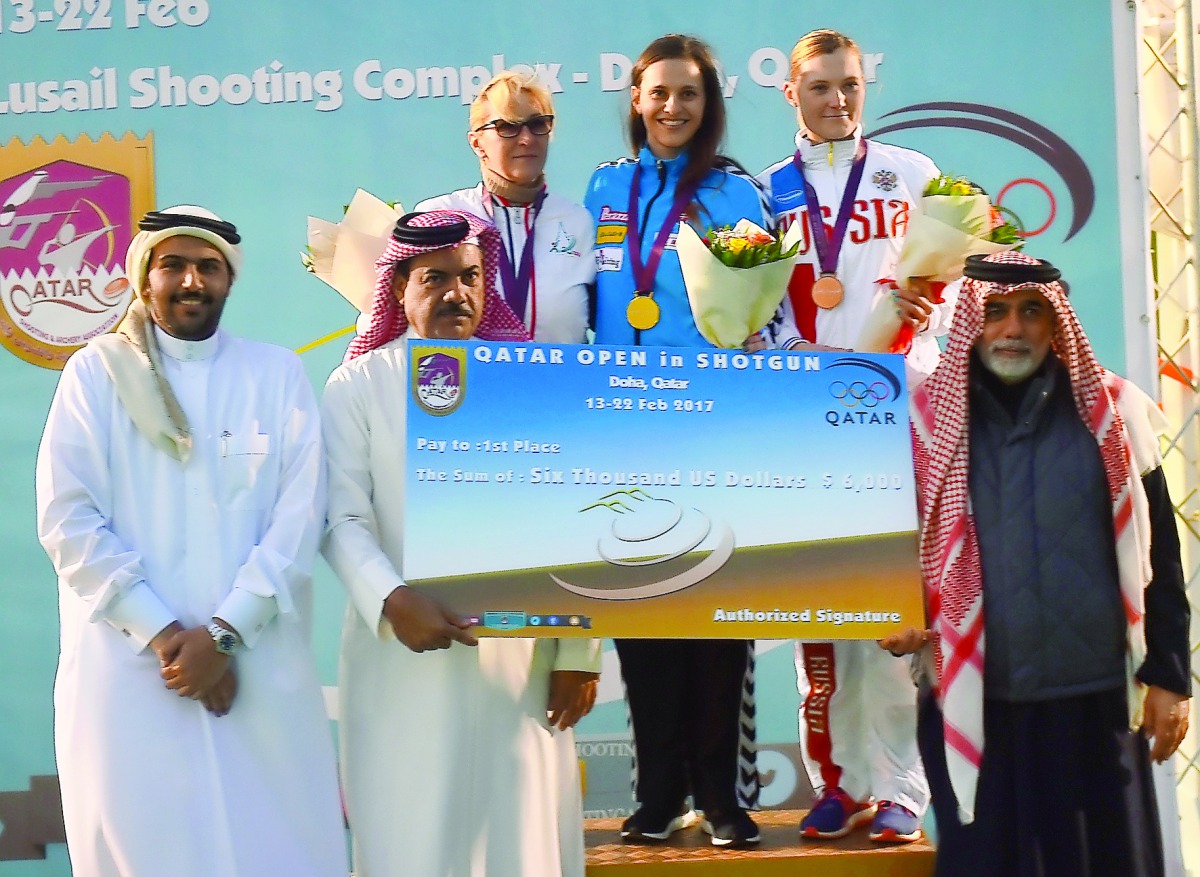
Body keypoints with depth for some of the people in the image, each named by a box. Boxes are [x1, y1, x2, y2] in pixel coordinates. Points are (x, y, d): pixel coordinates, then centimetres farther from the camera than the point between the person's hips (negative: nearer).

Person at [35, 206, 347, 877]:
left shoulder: (278, 374, 10)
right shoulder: (96, 372, 6)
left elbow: (299, 516, 1)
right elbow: (67, 520, -2)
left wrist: (224, 633, -10)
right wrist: (162, 635, -10)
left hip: (260, 665, 1)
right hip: (125, 664, -1)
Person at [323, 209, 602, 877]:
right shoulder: (359, 386, 2)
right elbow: (345, 520, -4)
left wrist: (579, 652, 0)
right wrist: (391, 600, -22)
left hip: (520, 658, 1)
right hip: (403, 660, -1)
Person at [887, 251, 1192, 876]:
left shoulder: (1112, 414, 3)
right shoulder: (927, 419, 2)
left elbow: (1156, 554, 6)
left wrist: (1168, 676, 3)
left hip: (1095, 698, 0)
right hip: (971, 701, 0)